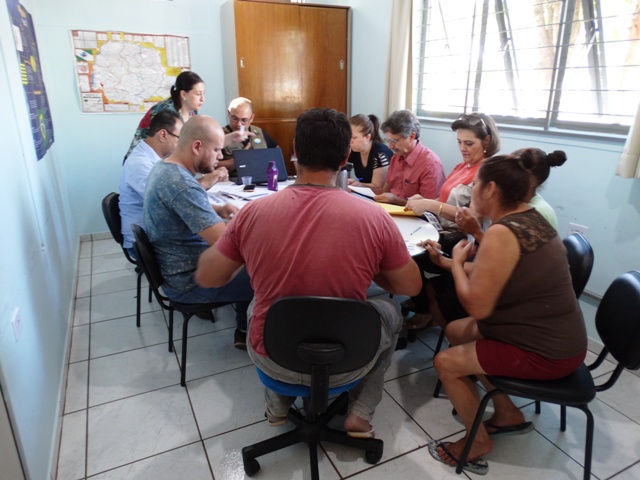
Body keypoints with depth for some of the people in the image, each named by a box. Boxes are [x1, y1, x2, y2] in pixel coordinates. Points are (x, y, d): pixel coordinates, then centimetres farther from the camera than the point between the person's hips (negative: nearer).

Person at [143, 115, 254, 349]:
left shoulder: (164, 168, 2)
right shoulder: (181, 183, -31)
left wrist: (217, 210, 2)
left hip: (176, 265, 10)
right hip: (188, 281, -10)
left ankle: (243, 330, 25)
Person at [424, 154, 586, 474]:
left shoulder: (502, 232, -27)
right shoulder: (530, 218, 4)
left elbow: (477, 306, -26)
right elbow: (494, 273, 12)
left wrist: (457, 262, -10)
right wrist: (445, 262, 12)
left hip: (544, 352, -10)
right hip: (555, 337, 10)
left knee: (445, 363, -4)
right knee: (456, 331, 16)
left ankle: (478, 442, 19)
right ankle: (507, 414, 26)